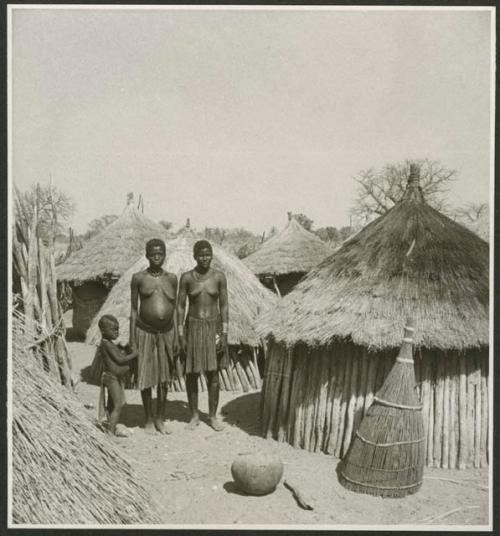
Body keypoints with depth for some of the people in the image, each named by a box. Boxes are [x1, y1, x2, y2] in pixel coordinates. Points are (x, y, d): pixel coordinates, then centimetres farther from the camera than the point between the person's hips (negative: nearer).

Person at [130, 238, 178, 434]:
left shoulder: (171, 278, 5)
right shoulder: (138, 278, -2)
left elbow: (174, 308, 9)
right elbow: (133, 309, 0)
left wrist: (176, 337, 5)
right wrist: (132, 339, -4)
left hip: (166, 332, 3)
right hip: (145, 331, -2)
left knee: (164, 377, 9)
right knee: (146, 377, 4)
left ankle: (160, 419, 23)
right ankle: (149, 420, 20)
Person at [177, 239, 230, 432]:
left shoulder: (219, 277, -5)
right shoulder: (186, 278, -6)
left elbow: (224, 306, -3)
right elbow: (180, 307, -3)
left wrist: (224, 334, -8)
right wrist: (181, 335, -7)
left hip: (213, 328, 0)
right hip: (193, 328, 0)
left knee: (213, 375, 4)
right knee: (191, 374, 7)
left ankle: (213, 417, 19)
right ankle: (194, 416, 23)